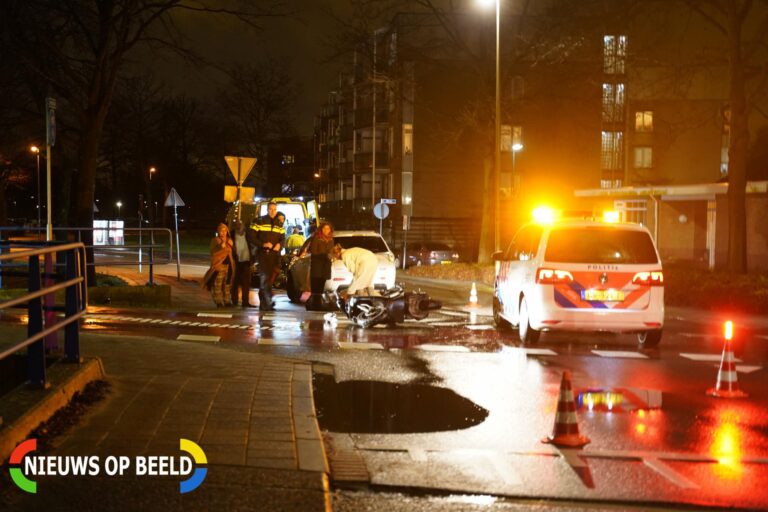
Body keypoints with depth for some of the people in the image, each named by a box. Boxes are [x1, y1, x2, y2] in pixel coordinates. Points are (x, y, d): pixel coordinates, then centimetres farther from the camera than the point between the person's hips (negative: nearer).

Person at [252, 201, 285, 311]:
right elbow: (252, 237, -2)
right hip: (263, 254, -5)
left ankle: (263, 303, 16)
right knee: (264, 277, -15)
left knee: (270, 279, 6)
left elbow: (282, 238, 18)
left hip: (275, 254, 5)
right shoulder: (260, 221, 1)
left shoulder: (279, 224, 16)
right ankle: (268, 302, -23)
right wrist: (263, 244, -16)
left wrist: (279, 245, -5)